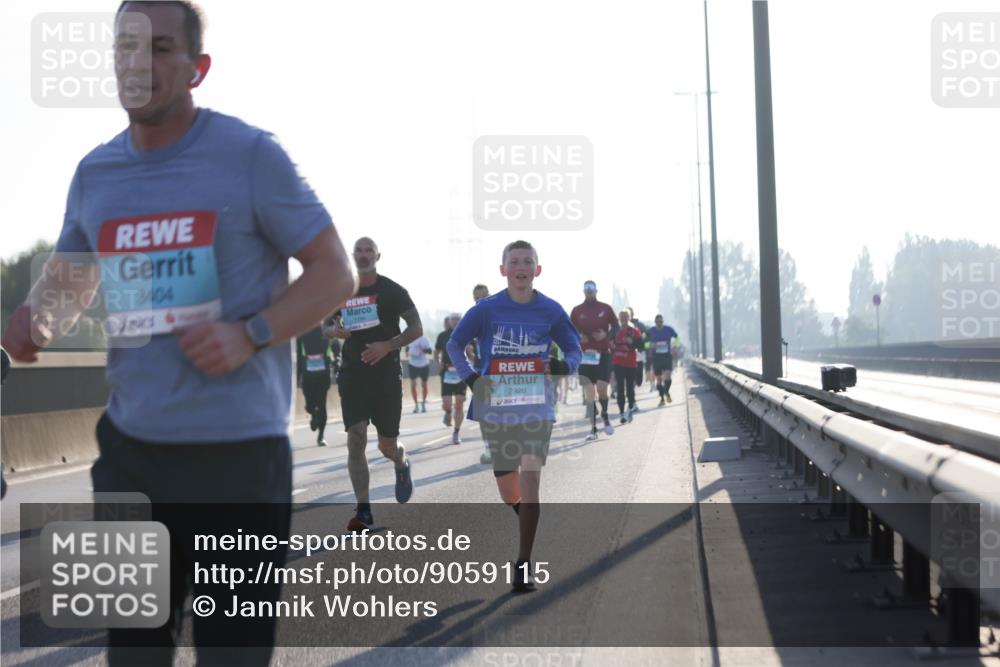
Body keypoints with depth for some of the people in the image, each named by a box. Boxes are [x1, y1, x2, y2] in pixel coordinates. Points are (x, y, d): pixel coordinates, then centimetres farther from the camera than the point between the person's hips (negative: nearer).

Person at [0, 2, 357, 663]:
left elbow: (336, 273, -3)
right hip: (129, 448, 5)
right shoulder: (95, 173, 9)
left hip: (238, 450, -5)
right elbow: (69, 280, 23)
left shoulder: (250, 155, -6)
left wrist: (250, 335, -18)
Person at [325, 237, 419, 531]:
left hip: (386, 376, -2)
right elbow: (327, 324, 21)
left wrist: (388, 345, -18)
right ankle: (363, 511, -7)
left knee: (387, 446, 5)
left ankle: (402, 464, 43)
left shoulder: (393, 291, -2)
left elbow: (416, 328, -2)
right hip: (353, 375, 2)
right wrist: (333, 330, -4)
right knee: (355, 441, -10)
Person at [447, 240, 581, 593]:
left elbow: (573, 349, 11)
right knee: (508, 492, 11)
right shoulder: (487, 309, -3)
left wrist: (565, 365, -12)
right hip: (496, 406, 1)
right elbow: (454, 344, 6)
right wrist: (470, 377, -9)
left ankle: (524, 565, -11)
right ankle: (527, 521, 46)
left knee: (530, 479, -15)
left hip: (536, 405, -1)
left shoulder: (551, 311, 0)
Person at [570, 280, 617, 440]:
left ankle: (605, 416, 20)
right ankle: (593, 428, 2)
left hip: (603, 353, -1)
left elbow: (615, 326, 9)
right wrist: (578, 337, -11)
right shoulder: (577, 311, 6)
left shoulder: (605, 308, 5)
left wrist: (606, 334, -10)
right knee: (588, 393, -2)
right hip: (585, 355, 1)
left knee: (602, 389, -10)